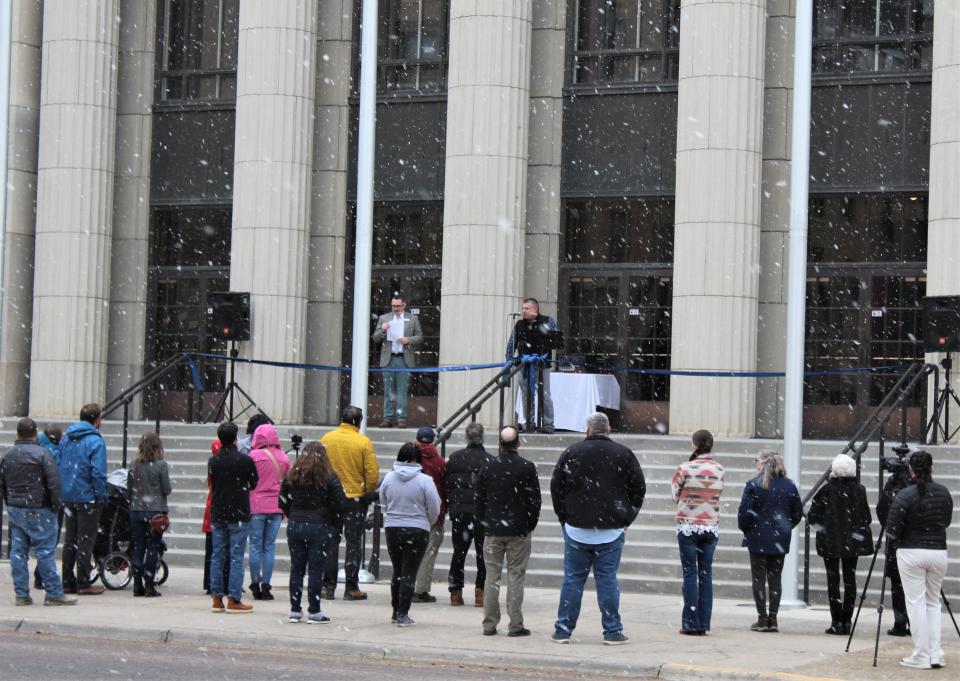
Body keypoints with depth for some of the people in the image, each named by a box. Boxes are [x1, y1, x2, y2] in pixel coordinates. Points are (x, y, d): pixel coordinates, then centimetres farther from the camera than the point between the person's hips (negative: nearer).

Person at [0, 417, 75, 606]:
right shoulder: (42, 454, -12)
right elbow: (54, 483, -15)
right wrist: (55, 506, -4)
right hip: (38, 511, -6)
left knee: (18, 551, 8)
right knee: (46, 551, -3)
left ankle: (21, 594, 8)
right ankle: (53, 594, -2)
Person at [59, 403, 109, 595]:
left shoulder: (66, 438, 8)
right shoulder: (95, 441, -15)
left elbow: (59, 466, 13)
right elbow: (98, 473, -20)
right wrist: (102, 496, -10)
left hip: (68, 497, 6)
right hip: (88, 498, -6)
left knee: (70, 540, 13)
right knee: (85, 541, 0)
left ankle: (68, 581, 15)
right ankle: (83, 583, 2)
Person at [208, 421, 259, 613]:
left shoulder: (212, 461, 1)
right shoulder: (245, 460, -10)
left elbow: (211, 482, 11)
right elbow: (254, 484, 2)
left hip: (217, 514, 4)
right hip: (238, 515, -4)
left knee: (217, 556, 9)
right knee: (236, 557, -1)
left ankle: (217, 598, 9)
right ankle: (233, 599, -4)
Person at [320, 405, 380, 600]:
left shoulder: (326, 439, -1)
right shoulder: (364, 442, -11)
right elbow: (373, 473, -13)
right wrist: (368, 492, 2)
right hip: (356, 499, -3)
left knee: (330, 542, 11)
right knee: (353, 543, 5)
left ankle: (328, 586, 11)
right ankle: (351, 588, 5)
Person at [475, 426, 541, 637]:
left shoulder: (488, 467, 0)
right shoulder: (527, 467, -6)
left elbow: (479, 498, 5)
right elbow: (535, 499, -3)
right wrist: (530, 525, 8)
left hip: (492, 531, 2)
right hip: (519, 532, -2)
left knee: (492, 577, 6)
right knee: (516, 576, 2)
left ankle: (489, 624, 7)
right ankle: (515, 625, 0)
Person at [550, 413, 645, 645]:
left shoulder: (571, 453, 1)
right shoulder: (623, 454, 1)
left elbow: (556, 488, 3)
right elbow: (639, 488, 4)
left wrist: (564, 518, 12)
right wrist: (627, 519, 11)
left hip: (576, 528, 0)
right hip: (611, 530, 0)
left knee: (572, 579, 5)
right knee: (608, 579, 4)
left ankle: (563, 630, 7)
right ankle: (612, 632, 4)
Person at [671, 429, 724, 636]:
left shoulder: (685, 468, -9)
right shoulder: (719, 470, 2)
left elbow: (675, 495, 2)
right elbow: (717, 495, 12)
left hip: (688, 527, -3)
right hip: (711, 527, 3)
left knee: (690, 574, 0)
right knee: (706, 574, 7)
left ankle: (691, 623, -3)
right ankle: (704, 623, 6)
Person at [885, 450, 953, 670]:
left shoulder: (906, 495, -14)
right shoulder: (944, 493, 2)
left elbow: (892, 530, -12)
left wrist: (896, 541, 8)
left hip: (911, 554, -4)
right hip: (939, 552, 4)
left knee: (916, 603, 1)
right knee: (933, 603, 15)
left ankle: (921, 656, 2)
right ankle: (935, 655, 9)